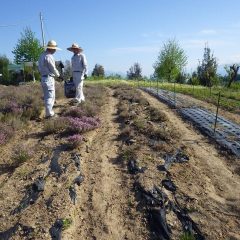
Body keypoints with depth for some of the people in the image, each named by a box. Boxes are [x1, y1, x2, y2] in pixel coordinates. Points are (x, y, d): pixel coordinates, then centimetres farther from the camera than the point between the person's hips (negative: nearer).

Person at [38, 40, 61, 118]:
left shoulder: (42, 55, 13)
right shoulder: (49, 56, -16)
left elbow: (40, 68, 16)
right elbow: (53, 69, -13)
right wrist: (58, 74, 7)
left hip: (43, 78, 9)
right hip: (49, 78, -9)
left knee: (47, 96, 16)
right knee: (50, 96, -3)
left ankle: (49, 111, 26)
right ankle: (49, 113, -1)